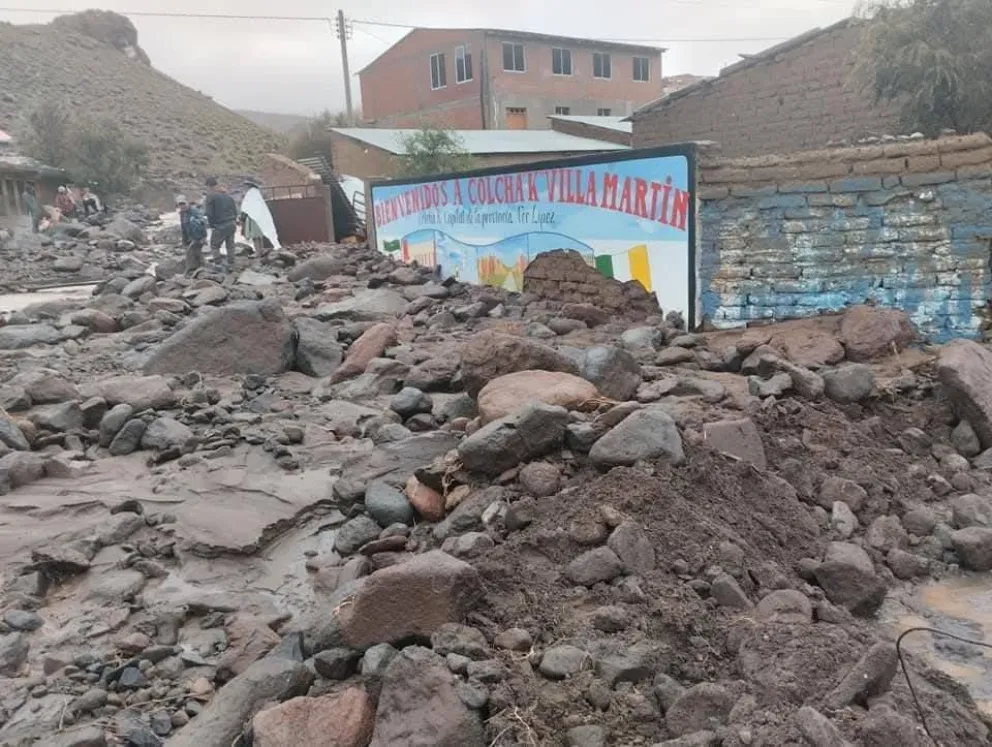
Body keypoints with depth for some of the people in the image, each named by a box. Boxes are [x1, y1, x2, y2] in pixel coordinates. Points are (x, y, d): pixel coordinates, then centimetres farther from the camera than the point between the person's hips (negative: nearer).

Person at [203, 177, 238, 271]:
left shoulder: (211, 196, -9)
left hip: (220, 227, -6)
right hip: (231, 225, 6)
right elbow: (235, 211, 13)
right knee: (230, 246, 15)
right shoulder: (228, 195, 11)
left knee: (214, 246, 7)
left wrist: (212, 225, -2)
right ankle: (230, 266, 22)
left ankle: (221, 263, -5)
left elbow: (209, 214, -13)